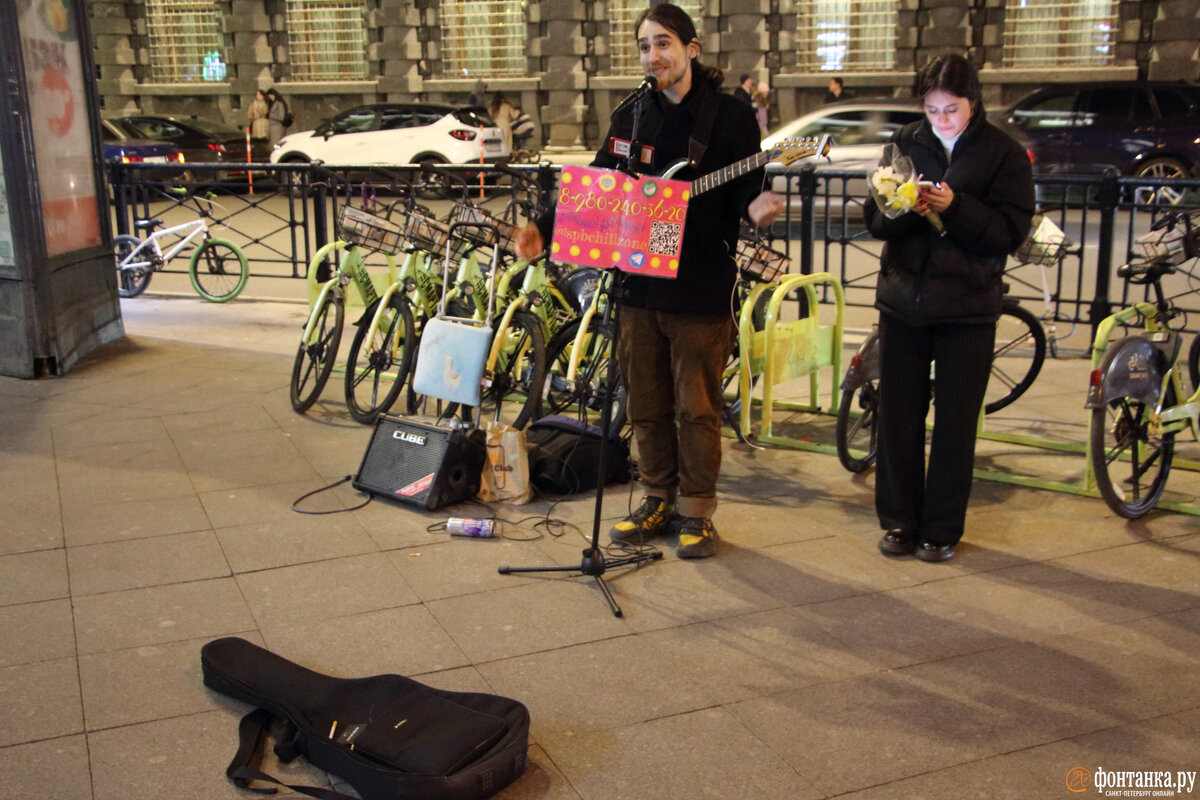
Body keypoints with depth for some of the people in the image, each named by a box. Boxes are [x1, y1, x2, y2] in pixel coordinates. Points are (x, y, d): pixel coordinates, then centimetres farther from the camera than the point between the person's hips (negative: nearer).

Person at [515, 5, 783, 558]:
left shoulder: (731, 114, -2)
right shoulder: (630, 117, 13)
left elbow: (746, 192, -4)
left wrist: (755, 208, -27)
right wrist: (546, 231, 4)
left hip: (702, 289, -5)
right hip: (638, 284, 5)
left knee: (696, 409, 3)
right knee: (646, 406, 13)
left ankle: (696, 512, 17)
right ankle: (658, 502, 28)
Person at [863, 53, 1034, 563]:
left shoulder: (1004, 154, -2)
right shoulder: (907, 144, 6)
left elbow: (1011, 231, -9)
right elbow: (874, 218, 4)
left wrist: (954, 207, -23)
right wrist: (903, 210, -18)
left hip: (967, 308, -2)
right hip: (903, 299, 3)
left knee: (955, 421, 4)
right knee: (898, 414, 7)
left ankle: (942, 528, 17)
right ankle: (899, 520, 21)